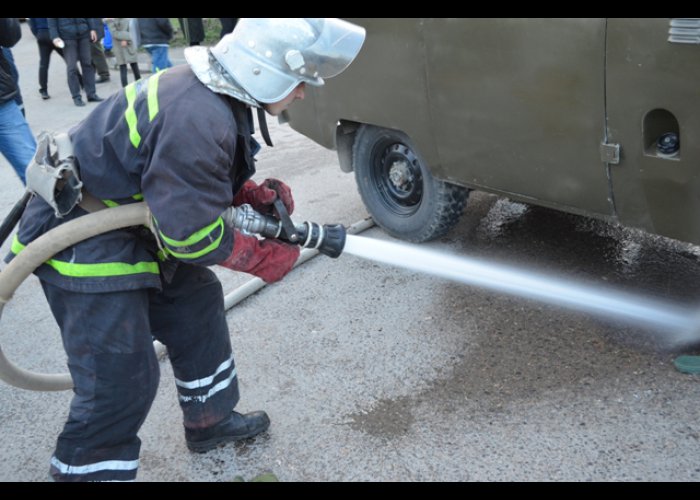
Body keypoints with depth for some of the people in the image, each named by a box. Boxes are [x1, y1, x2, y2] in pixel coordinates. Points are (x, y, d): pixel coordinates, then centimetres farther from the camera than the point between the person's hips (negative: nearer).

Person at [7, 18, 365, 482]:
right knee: (120, 382, -7)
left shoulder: (209, 91, 0)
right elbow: (192, 235, -26)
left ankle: (210, 419, 37)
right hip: (81, 246, -10)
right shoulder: (197, 120, -32)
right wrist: (267, 259, -11)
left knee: (198, 303, 19)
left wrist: (257, 193, 0)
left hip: (126, 229, 11)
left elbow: (190, 178, 15)